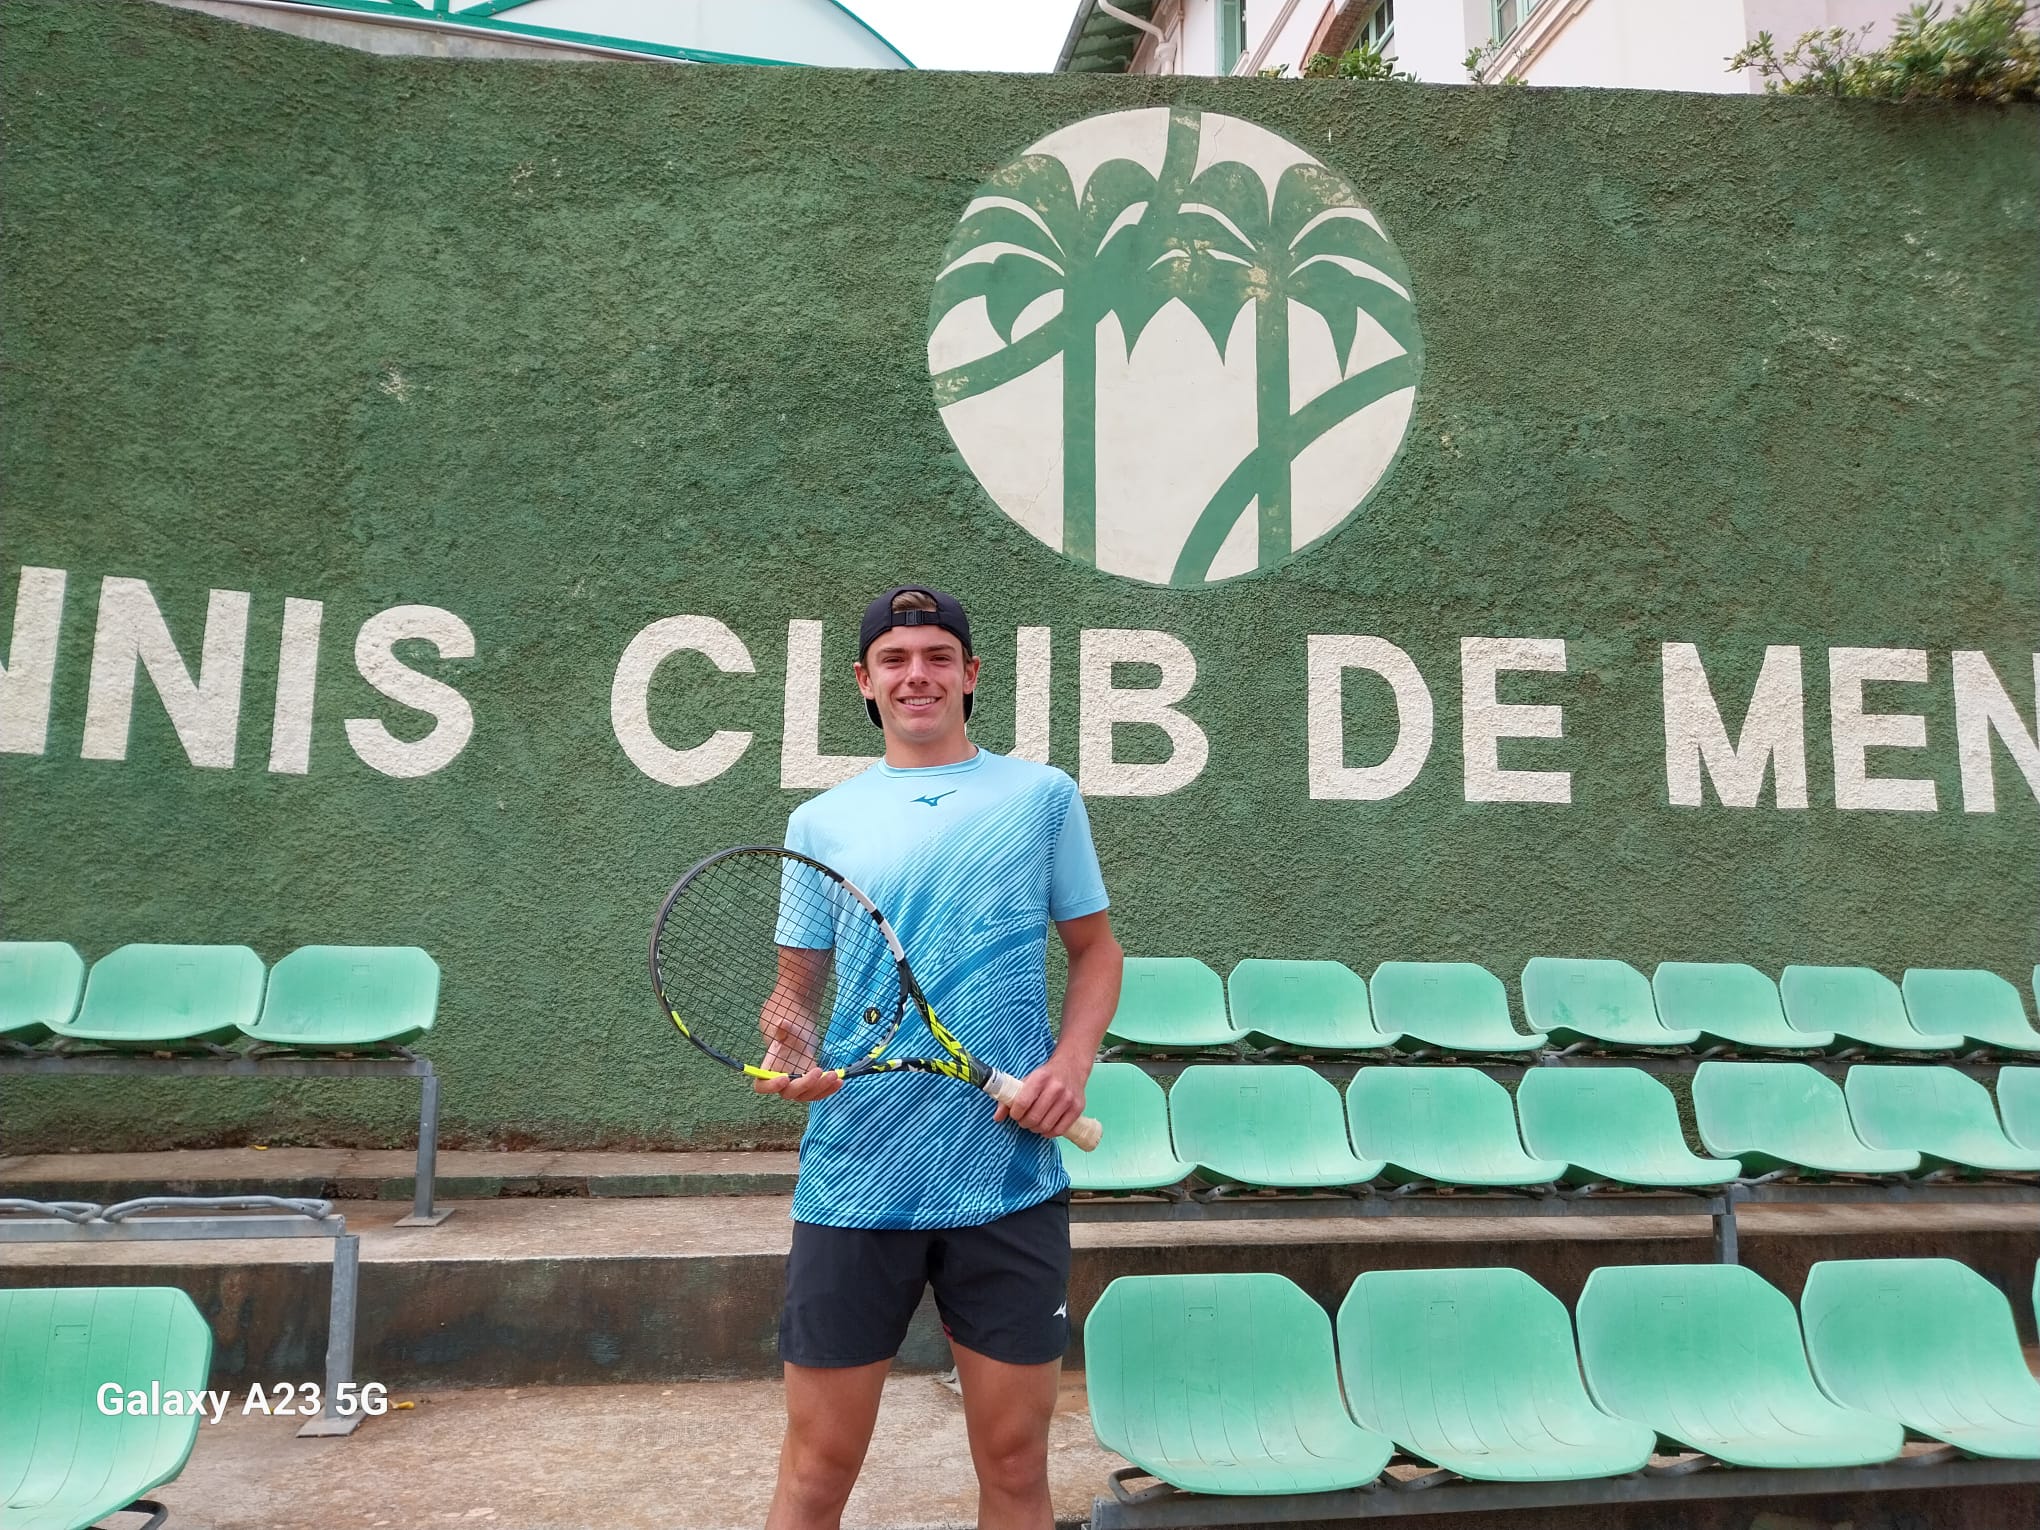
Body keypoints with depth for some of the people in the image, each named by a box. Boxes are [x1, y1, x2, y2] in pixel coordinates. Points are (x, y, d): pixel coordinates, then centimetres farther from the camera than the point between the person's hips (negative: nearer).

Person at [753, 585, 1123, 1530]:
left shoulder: (1043, 795, 5)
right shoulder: (820, 821, 8)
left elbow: (1095, 948, 11)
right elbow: (795, 984, 13)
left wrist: (1072, 1063, -6)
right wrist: (785, 1051, -9)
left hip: (1009, 1180, 0)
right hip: (853, 1180, 1)